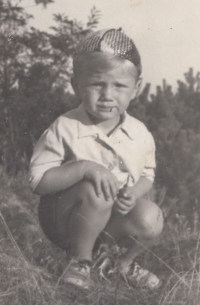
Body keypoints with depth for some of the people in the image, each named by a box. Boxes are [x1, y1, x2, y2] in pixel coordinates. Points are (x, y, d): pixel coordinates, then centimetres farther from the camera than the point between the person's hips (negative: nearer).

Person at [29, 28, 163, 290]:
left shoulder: (139, 134, -6)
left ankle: (126, 263, 10)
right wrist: (83, 167, -35)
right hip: (62, 218, -4)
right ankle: (80, 260, -9)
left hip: (113, 217, 4)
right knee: (96, 192, -35)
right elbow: (38, 181, -21)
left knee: (151, 218, -24)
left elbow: (147, 175, 7)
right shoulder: (64, 129, -19)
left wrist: (134, 192, -17)